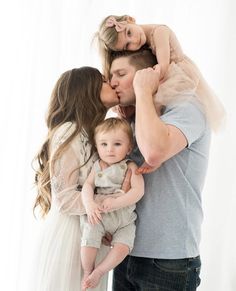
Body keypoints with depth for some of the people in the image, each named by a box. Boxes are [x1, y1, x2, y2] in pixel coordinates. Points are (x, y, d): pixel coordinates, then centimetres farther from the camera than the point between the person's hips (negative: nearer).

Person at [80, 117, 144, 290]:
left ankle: (98, 272, -1)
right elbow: (87, 185, -2)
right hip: (98, 216, 1)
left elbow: (138, 191, -16)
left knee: (123, 246, -20)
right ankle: (87, 272, 8)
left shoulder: (130, 167, -5)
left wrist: (116, 203, -26)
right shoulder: (97, 166, 5)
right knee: (89, 240, -18)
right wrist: (89, 204, -22)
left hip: (124, 218, -1)